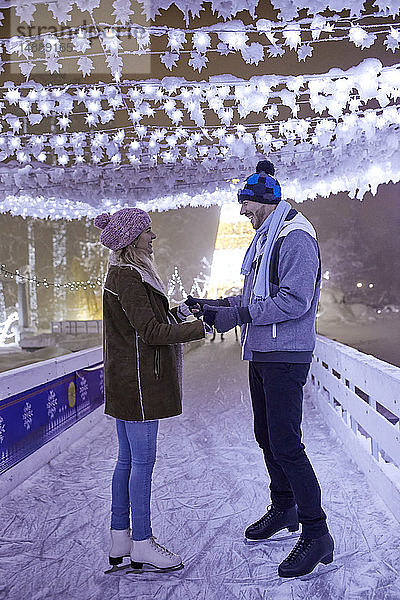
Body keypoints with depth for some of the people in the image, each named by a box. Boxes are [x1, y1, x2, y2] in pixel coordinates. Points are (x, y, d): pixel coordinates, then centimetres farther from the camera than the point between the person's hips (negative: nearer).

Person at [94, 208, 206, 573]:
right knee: (142, 460, -3)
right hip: (138, 382, -10)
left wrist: (178, 313, 6)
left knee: (127, 459, 14)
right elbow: (151, 332, -21)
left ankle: (120, 540, 22)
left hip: (126, 382, 10)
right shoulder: (127, 276, -16)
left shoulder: (125, 274, 16)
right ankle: (142, 545, 8)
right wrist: (204, 327, -20)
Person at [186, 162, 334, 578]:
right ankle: (284, 509, 34)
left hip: (286, 357, -10)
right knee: (266, 436, 17)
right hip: (261, 354, 10)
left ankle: (316, 534, -2)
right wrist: (214, 306, 8)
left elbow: (294, 301, -23)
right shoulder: (264, 238, 17)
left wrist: (237, 315, -23)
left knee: (285, 443, -11)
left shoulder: (296, 237, -14)